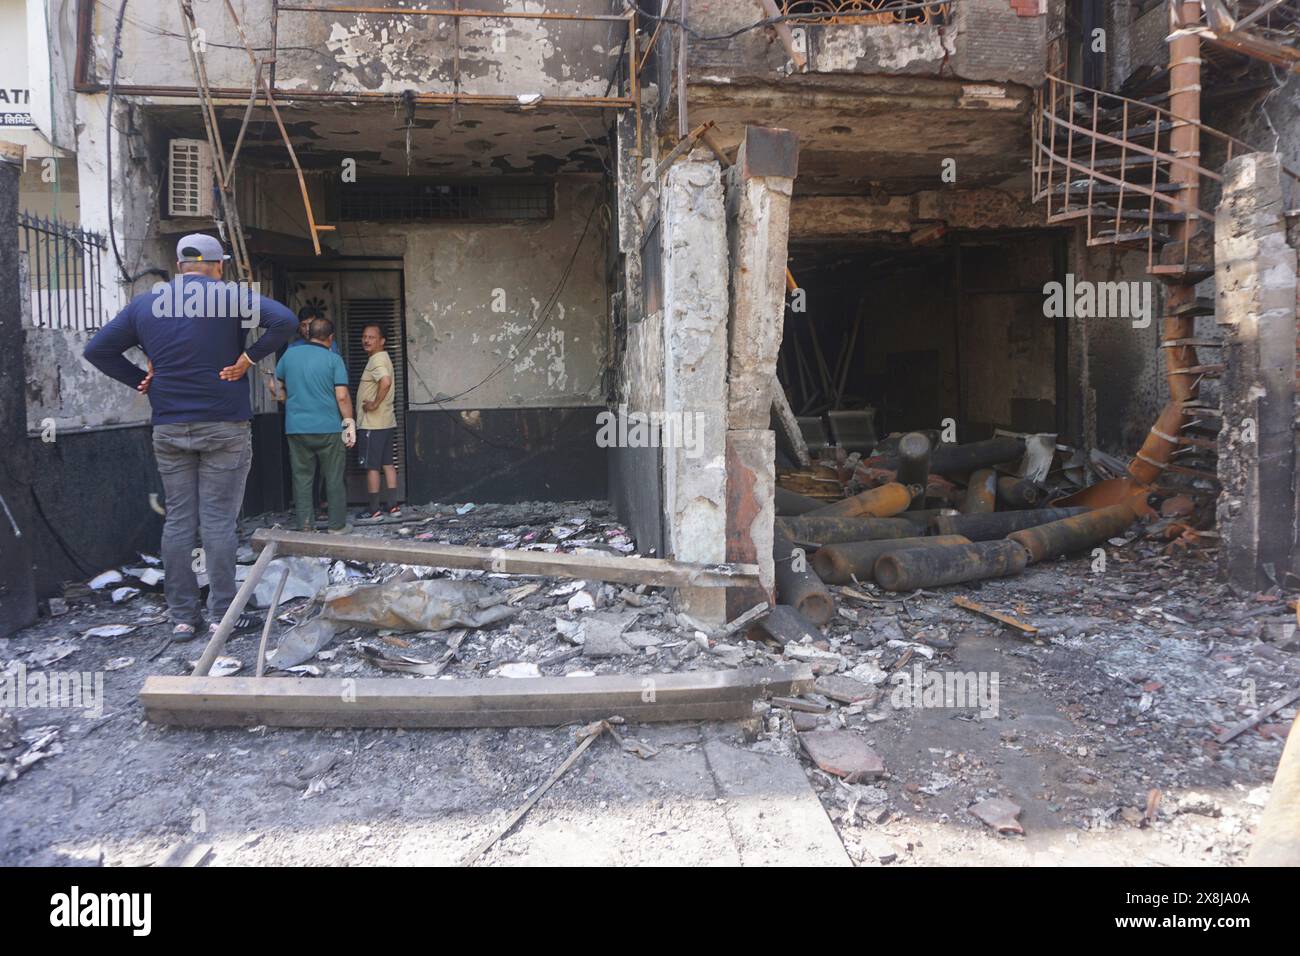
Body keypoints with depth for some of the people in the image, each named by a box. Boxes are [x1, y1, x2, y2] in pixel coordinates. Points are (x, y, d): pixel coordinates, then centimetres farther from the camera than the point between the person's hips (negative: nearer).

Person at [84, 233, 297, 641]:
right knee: (218, 521, 0)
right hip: (224, 428, -3)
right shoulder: (233, 296, -6)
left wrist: (139, 379, 10)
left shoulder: (145, 303, 8)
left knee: (178, 520, 8)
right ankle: (222, 614, 4)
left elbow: (96, 349, 11)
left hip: (169, 430, 4)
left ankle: (181, 617, 12)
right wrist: (249, 358, -12)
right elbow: (285, 320, -20)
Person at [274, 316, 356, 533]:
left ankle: (304, 527, 10)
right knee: (334, 479, 7)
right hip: (328, 428, -3)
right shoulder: (333, 359, -6)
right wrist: (349, 422, -3)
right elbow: (342, 396, -12)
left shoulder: (289, 354, 5)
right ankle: (337, 526, 13)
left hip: (296, 427, 3)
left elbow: (276, 385, 17)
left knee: (302, 477, 9)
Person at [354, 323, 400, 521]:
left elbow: (385, 382, -34)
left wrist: (375, 404, -23)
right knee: (388, 464, 11)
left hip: (372, 424, -10)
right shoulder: (382, 358, 16)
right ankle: (393, 506, 15)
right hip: (387, 422, 10)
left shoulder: (377, 359, -15)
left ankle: (374, 510, 2)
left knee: (371, 466, -3)